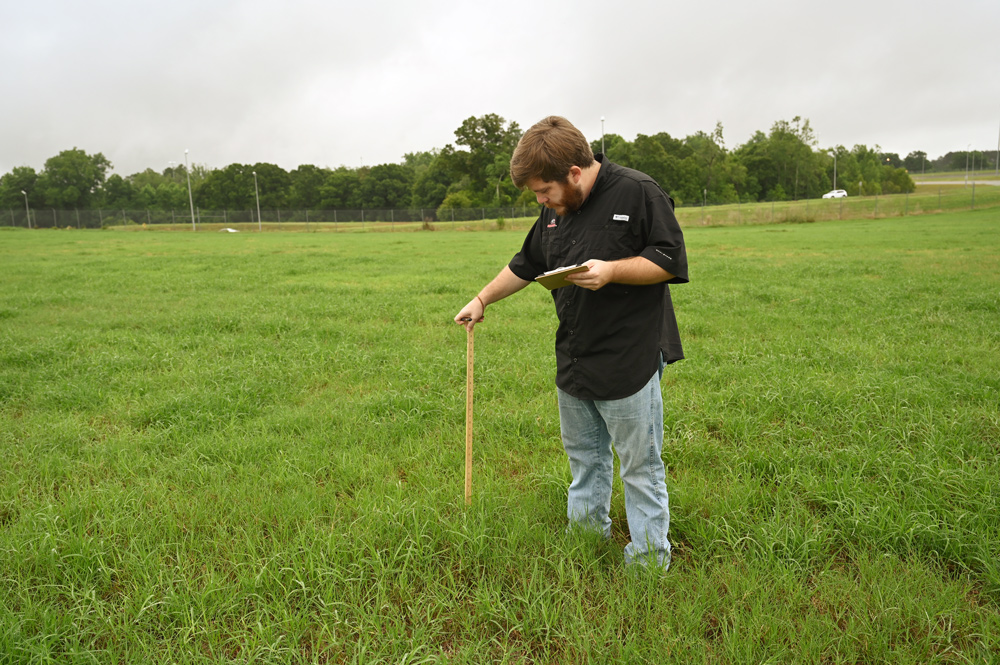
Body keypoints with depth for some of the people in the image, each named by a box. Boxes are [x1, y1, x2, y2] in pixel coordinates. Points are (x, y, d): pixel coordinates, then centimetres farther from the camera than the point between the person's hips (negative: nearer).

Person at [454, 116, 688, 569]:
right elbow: (525, 265, 22)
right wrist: (482, 300, 22)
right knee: (582, 450, 20)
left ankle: (649, 558, 19)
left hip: (629, 357, -7)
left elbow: (671, 260, -13)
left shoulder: (637, 193, -12)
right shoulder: (556, 210, 10)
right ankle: (588, 526, 40)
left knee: (639, 463, 3)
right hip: (574, 357, 7)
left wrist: (611, 270, -24)